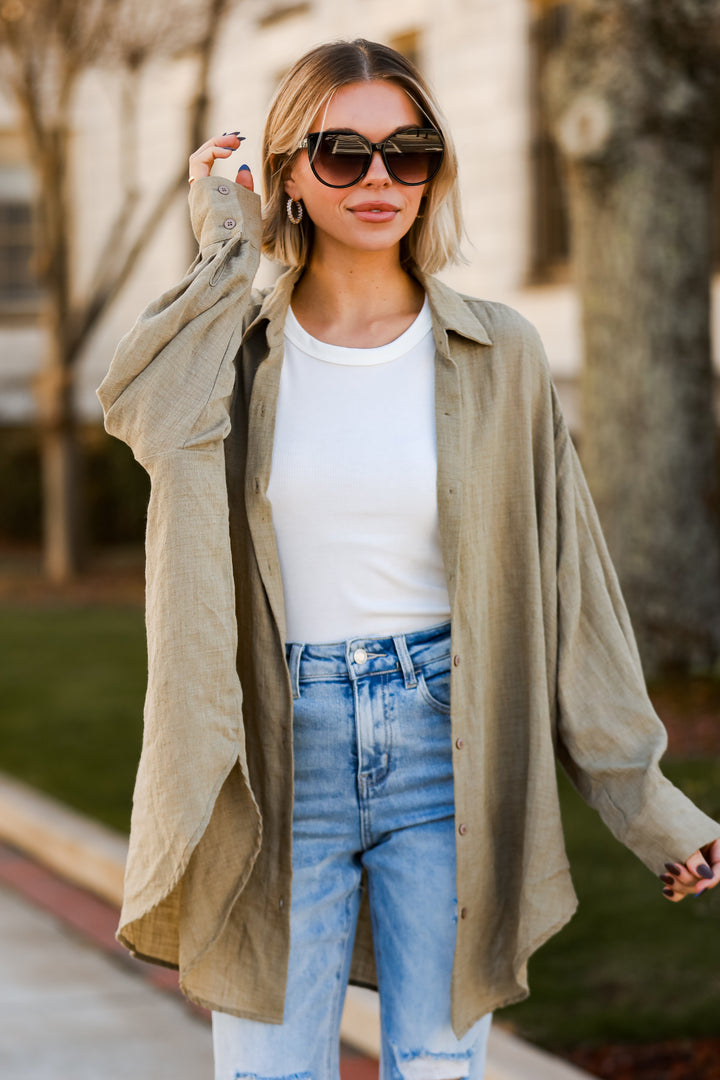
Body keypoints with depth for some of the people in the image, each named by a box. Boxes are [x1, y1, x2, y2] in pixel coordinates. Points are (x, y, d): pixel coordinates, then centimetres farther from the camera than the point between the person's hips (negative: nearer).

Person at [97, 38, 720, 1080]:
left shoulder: (494, 353, 2)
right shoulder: (236, 349, 2)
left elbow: (567, 576, 5)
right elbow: (141, 411, -23)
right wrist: (224, 245, -10)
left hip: (446, 750, 0)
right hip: (282, 758, 0)